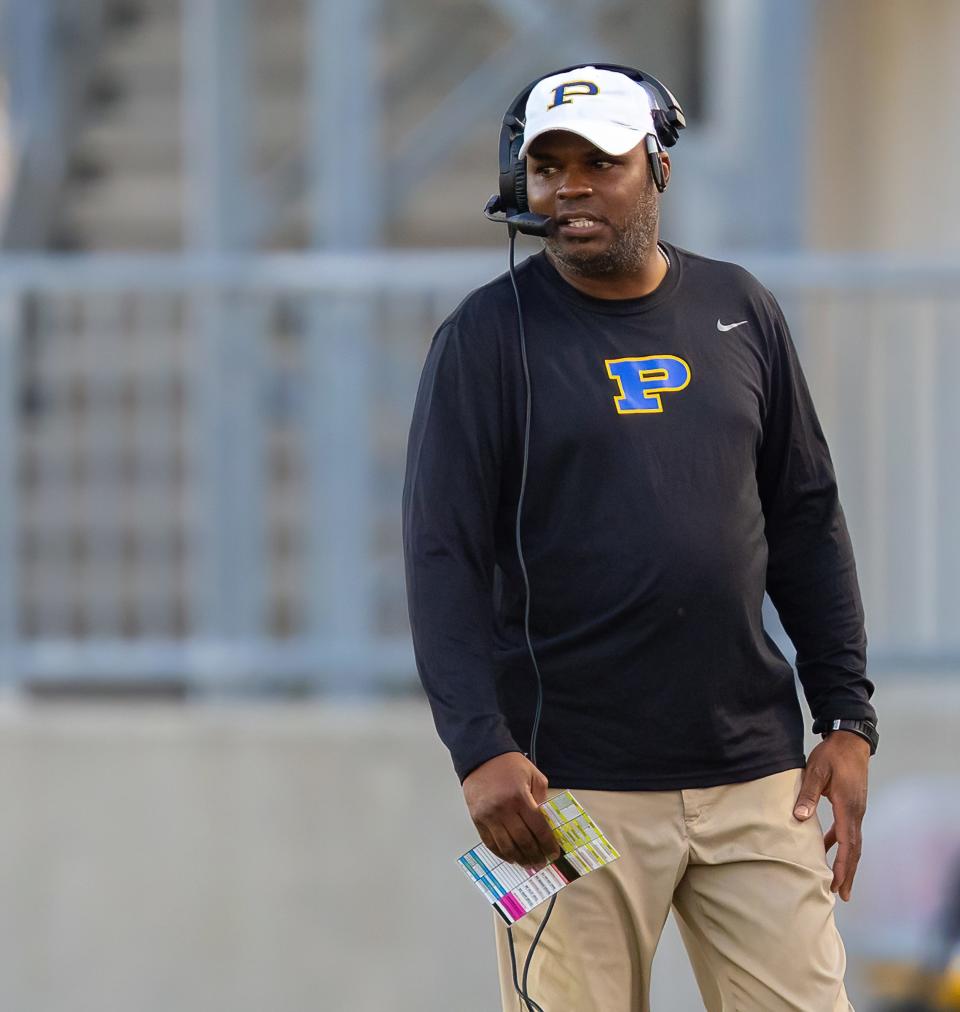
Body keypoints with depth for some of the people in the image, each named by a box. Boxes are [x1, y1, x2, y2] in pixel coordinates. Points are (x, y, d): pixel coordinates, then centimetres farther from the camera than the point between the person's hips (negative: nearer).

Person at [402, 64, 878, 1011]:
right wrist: (480, 750, -18)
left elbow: (806, 522, 15)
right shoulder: (486, 336, -1)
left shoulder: (740, 311, 11)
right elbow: (442, 559, -7)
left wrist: (848, 719, 8)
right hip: (576, 785, -3)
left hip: (755, 773, 3)